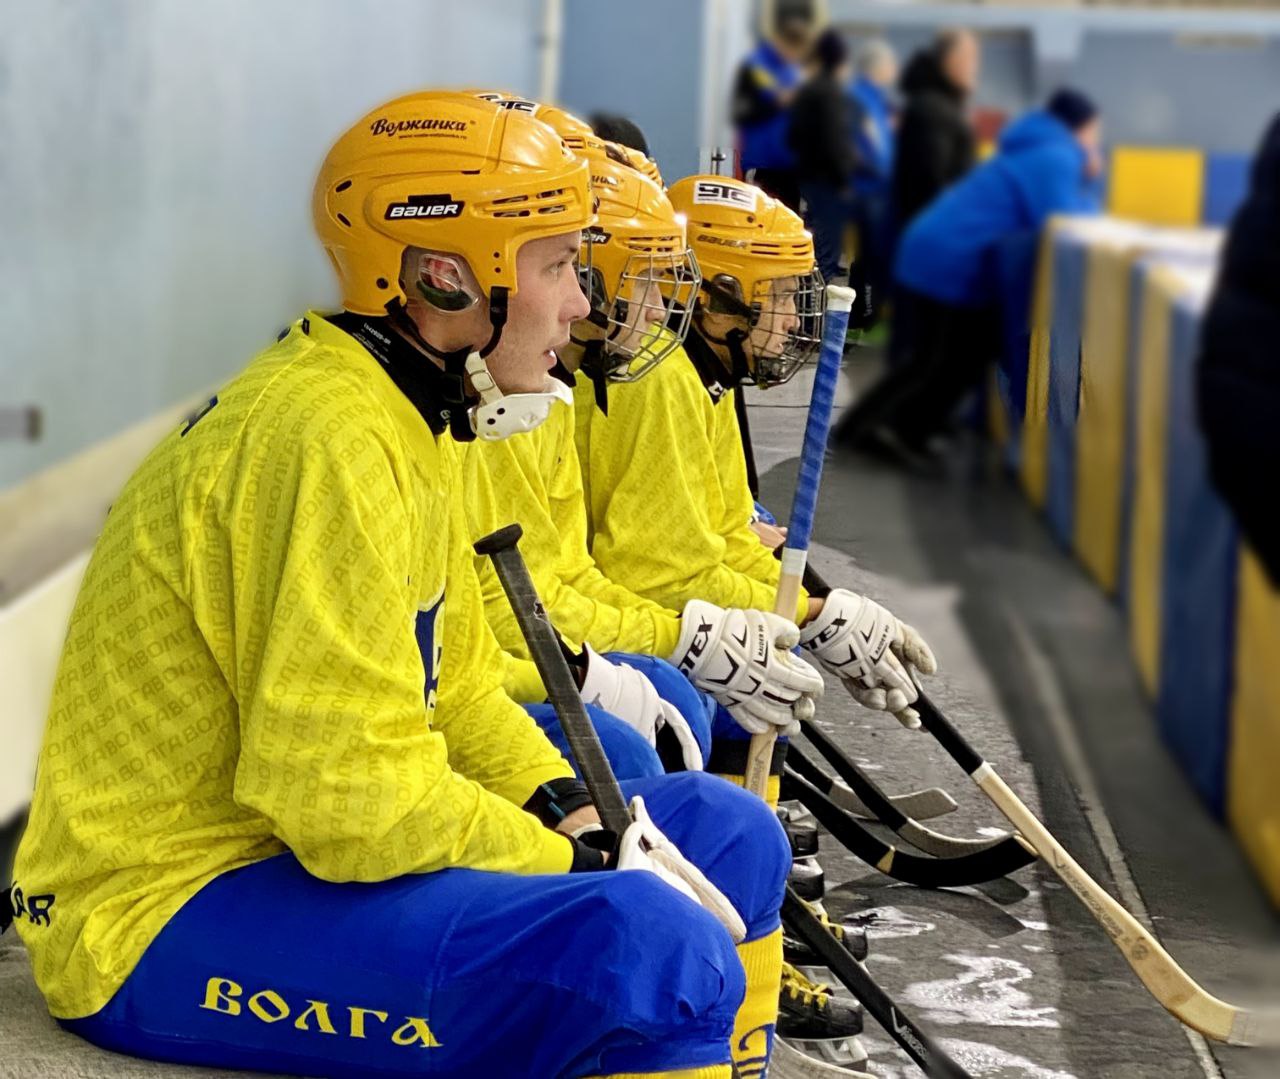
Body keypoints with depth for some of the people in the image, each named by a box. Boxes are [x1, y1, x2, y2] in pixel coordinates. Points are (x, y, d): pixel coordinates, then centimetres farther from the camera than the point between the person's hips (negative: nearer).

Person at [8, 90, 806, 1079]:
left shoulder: (409, 421, 10)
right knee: (652, 949, -29)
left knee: (730, 837, 10)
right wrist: (582, 861, -15)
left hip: (304, 844, 10)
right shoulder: (327, 440, -22)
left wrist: (577, 813, -1)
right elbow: (350, 796, -26)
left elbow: (453, 689, 16)